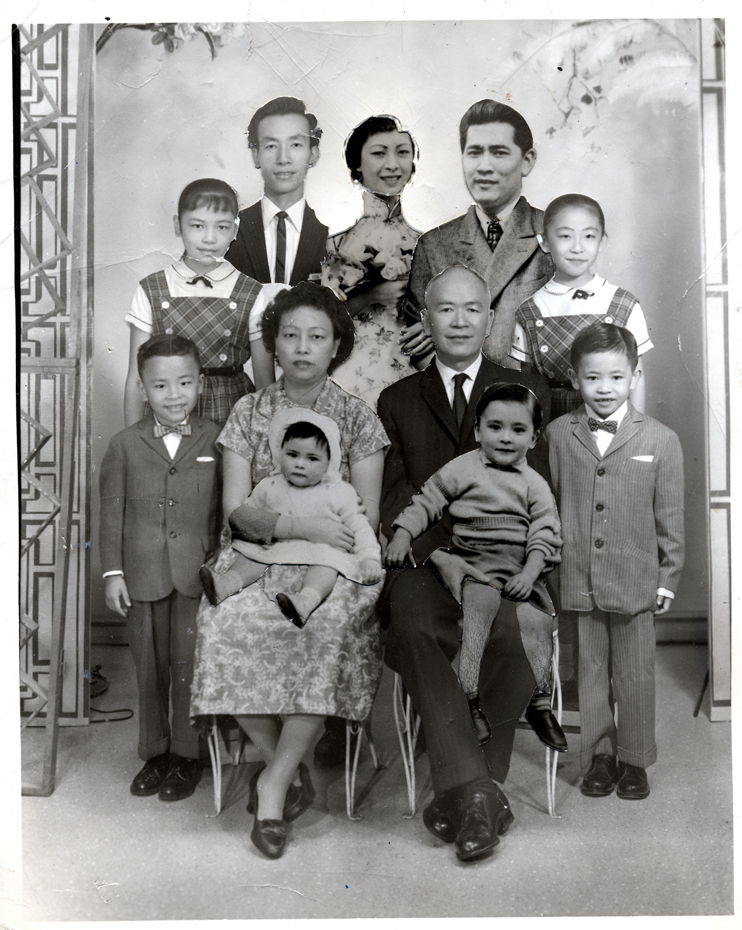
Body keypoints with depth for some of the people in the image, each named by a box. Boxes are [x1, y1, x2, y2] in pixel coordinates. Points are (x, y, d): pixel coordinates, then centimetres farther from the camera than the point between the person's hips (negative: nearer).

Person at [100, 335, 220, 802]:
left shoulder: (217, 441, -1)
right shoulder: (125, 445, 2)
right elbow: (112, 513, 4)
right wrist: (113, 572, 0)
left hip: (198, 575, -1)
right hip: (143, 575, 2)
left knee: (188, 665, 4)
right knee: (150, 667, 12)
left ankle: (187, 755, 21)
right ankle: (155, 752, 29)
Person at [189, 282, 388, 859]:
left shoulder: (358, 417, 5)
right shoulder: (249, 412, 8)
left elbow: (365, 520, 0)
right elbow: (236, 509, 0)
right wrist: (303, 527, -18)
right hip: (261, 556, 1)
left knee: (329, 621, -33)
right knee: (228, 621, -30)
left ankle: (274, 780, -13)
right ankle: (290, 768, -9)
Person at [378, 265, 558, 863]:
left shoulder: (527, 389, 17)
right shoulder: (397, 400, 18)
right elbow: (396, 498, 6)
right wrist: (444, 552, -12)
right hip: (426, 557, 1)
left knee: (510, 628, -30)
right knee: (412, 627, -30)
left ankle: (460, 793, -14)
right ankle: (477, 791, -26)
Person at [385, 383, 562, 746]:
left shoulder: (535, 485, 12)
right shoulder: (461, 469, 8)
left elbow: (544, 537, 4)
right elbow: (425, 503, 8)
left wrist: (529, 574, -11)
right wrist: (402, 536, -7)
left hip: (519, 569, 3)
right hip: (471, 564, -3)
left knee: (534, 616, -18)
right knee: (482, 601, -29)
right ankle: (469, 699, -24)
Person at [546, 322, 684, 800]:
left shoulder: (661, 440, -2)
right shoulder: (557, 435, 1)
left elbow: (671, 518, 2)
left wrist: (668, 579, 2)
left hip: (636, 583, -1)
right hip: (578, 581, 1)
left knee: (636, 676, 11)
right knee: (591, 672, 13)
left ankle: (634, 759, 29)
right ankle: (599, 755, 29)